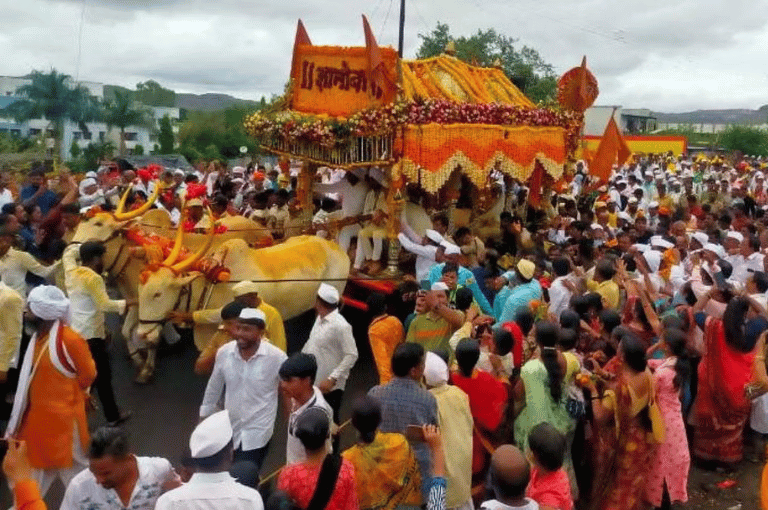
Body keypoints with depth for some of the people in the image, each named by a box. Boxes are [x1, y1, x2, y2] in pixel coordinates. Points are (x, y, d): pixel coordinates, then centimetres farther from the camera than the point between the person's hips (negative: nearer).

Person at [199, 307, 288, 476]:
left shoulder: (276, 357, -20)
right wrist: (203, 418, 13)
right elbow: (214, 388, 6)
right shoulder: (224, 353, -10)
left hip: (257, 431, -4)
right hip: (230, 427, 4)